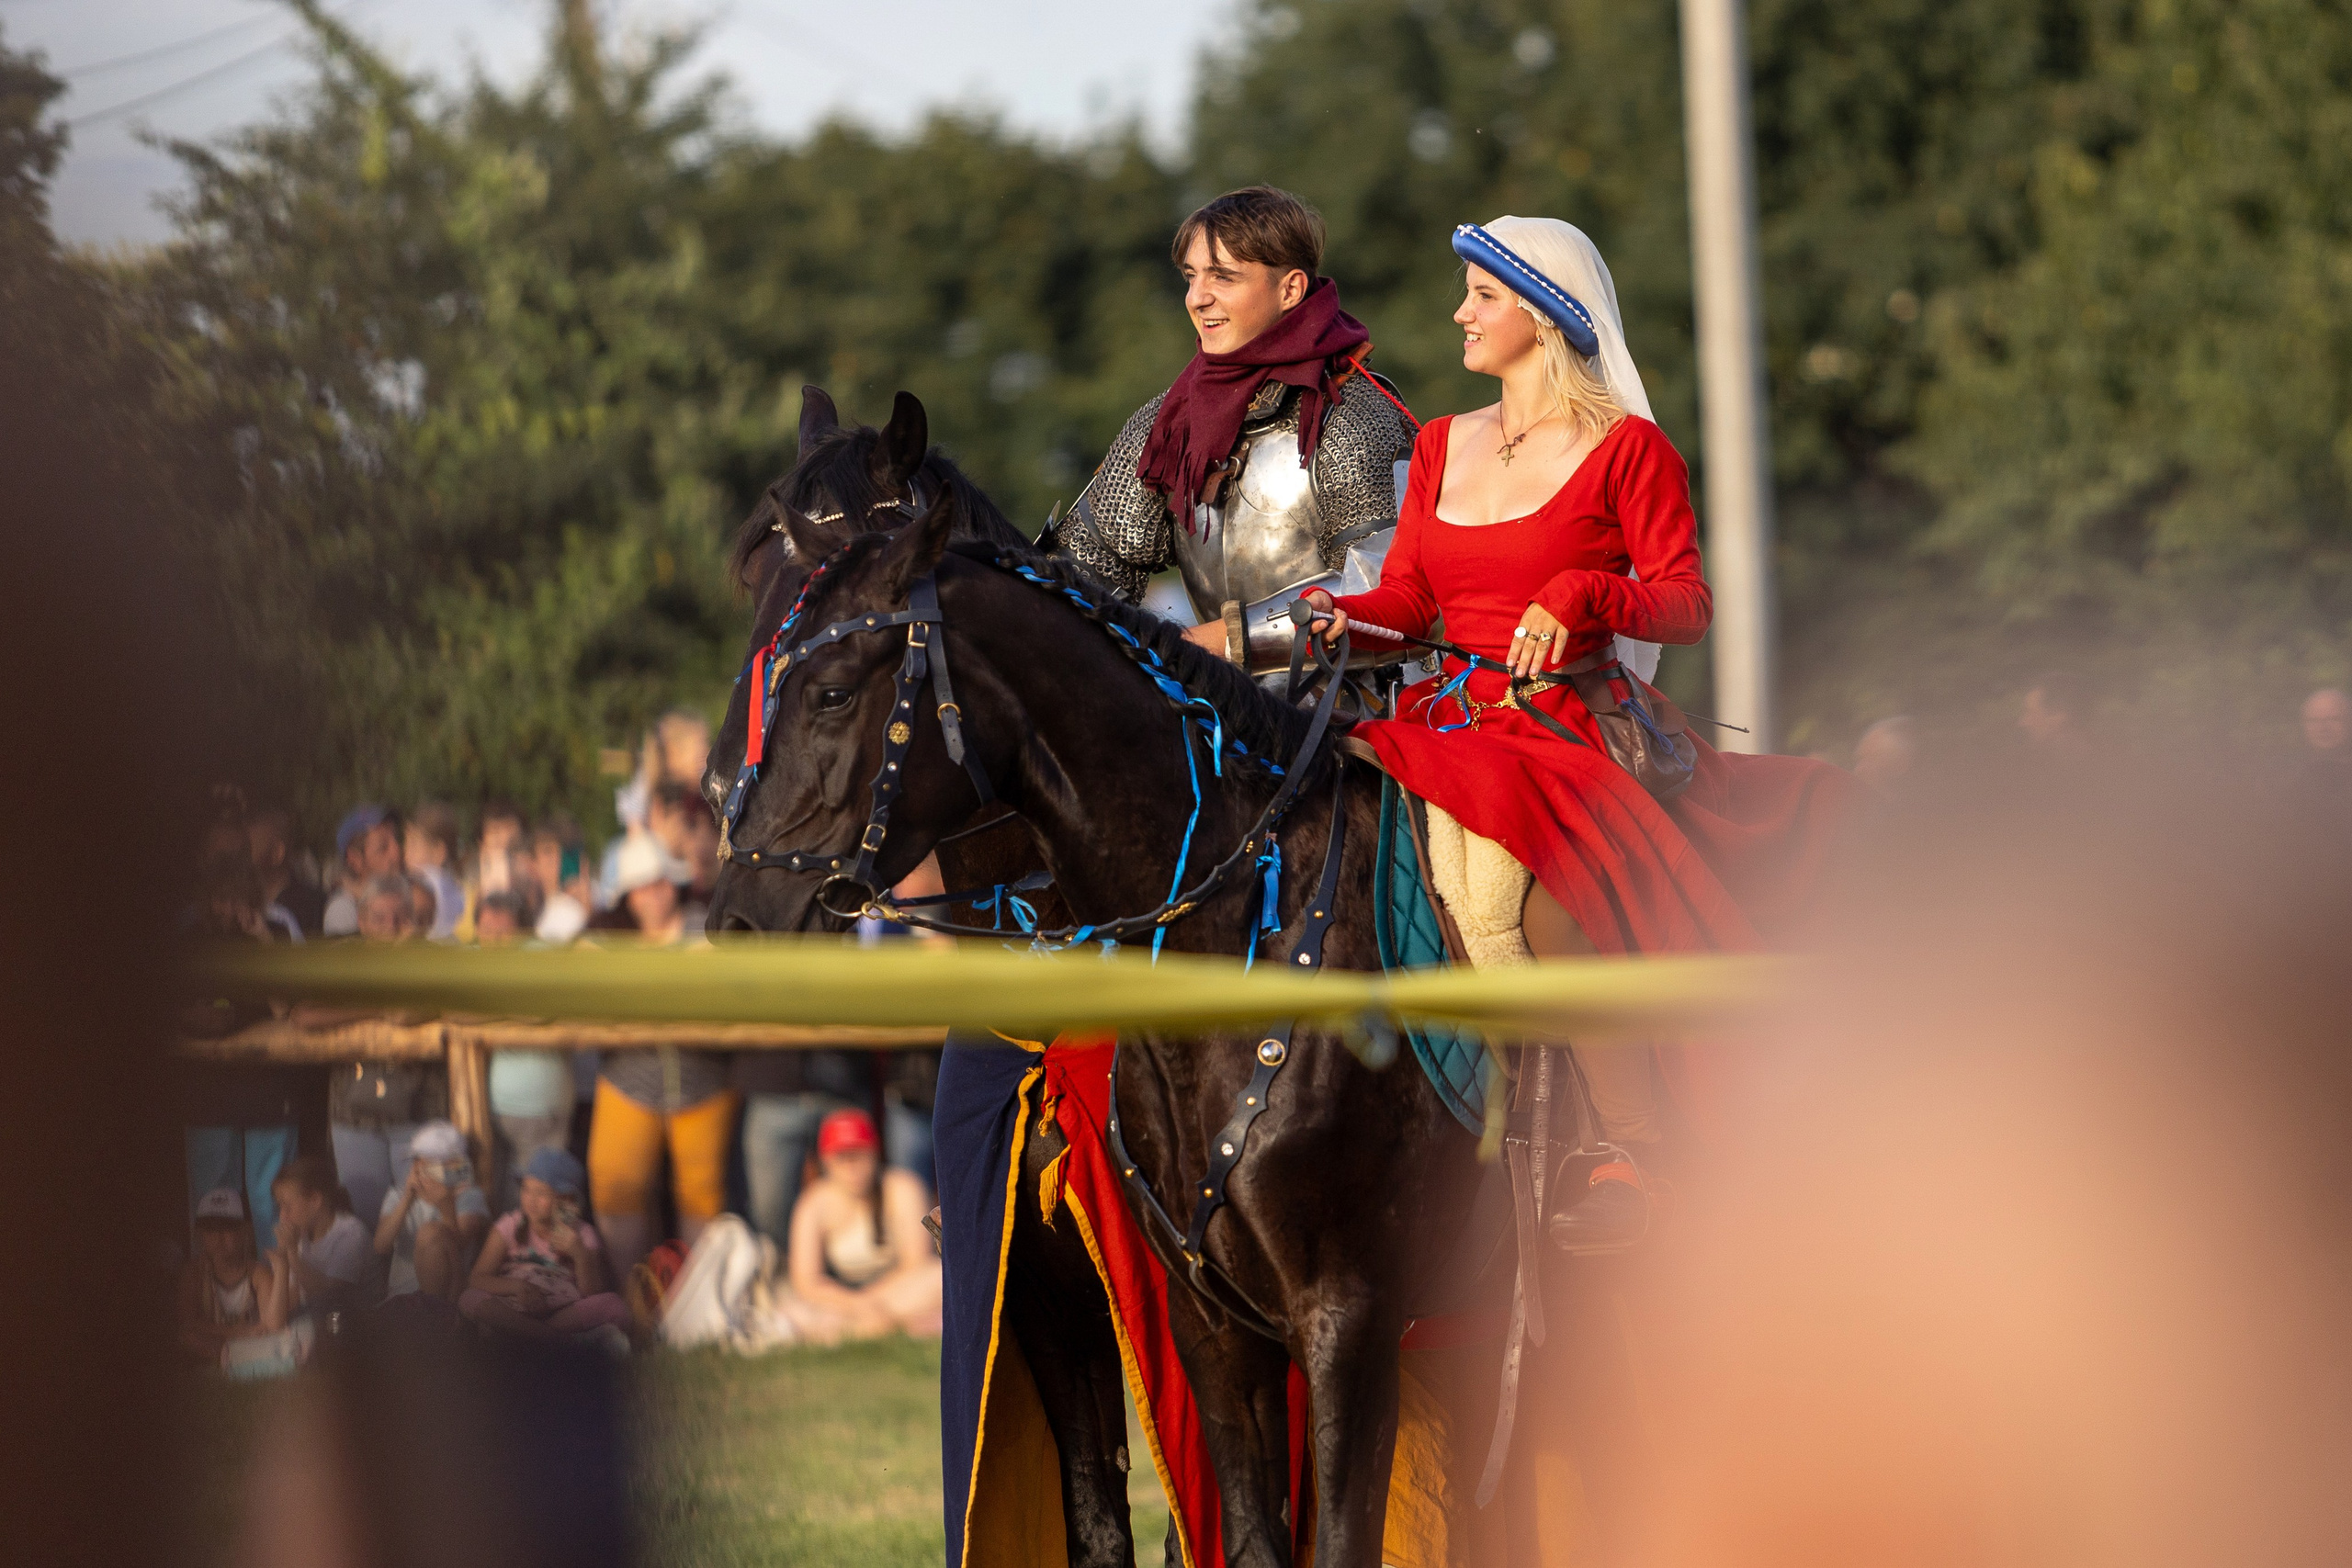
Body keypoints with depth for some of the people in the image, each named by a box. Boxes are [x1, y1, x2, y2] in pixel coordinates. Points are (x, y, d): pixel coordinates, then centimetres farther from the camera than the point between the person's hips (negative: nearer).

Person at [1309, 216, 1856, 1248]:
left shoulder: (1626, 449, 1)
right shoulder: (1443, 447, 19)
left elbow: (1688, 605, -3)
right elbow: (1409, 600, 15)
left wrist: (1581, 594, -20)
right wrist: (1344, 613, -6)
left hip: (1570, 723, -7)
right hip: (1458, 716, 7)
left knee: (1509, 894, -35)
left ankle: (1637, 1154, -26)